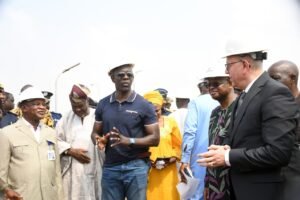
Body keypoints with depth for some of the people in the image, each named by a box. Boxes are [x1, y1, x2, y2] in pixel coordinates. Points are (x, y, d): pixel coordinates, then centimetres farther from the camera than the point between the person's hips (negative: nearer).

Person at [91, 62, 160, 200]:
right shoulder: (103, 104, 7)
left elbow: (155, 138, -6)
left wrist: (128, 141, -20)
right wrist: (99, 140, -12)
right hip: (110, 167, 3)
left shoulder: (144, 105, -3)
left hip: (136, 166, -3)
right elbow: (95, 132, 12)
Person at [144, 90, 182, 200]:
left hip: (167, 171, 1)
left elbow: (178, 146, 8)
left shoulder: (170, 122, 5)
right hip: (148, 171, -1)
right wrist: (147, 161, -9)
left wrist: (171, 159, -5)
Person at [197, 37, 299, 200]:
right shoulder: (245, 94, 11)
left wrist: (228, 157, -20)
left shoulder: (275, 93, -18)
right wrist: (226, 149, -2)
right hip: (239, 187, 8)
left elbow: (278, 151, -25)